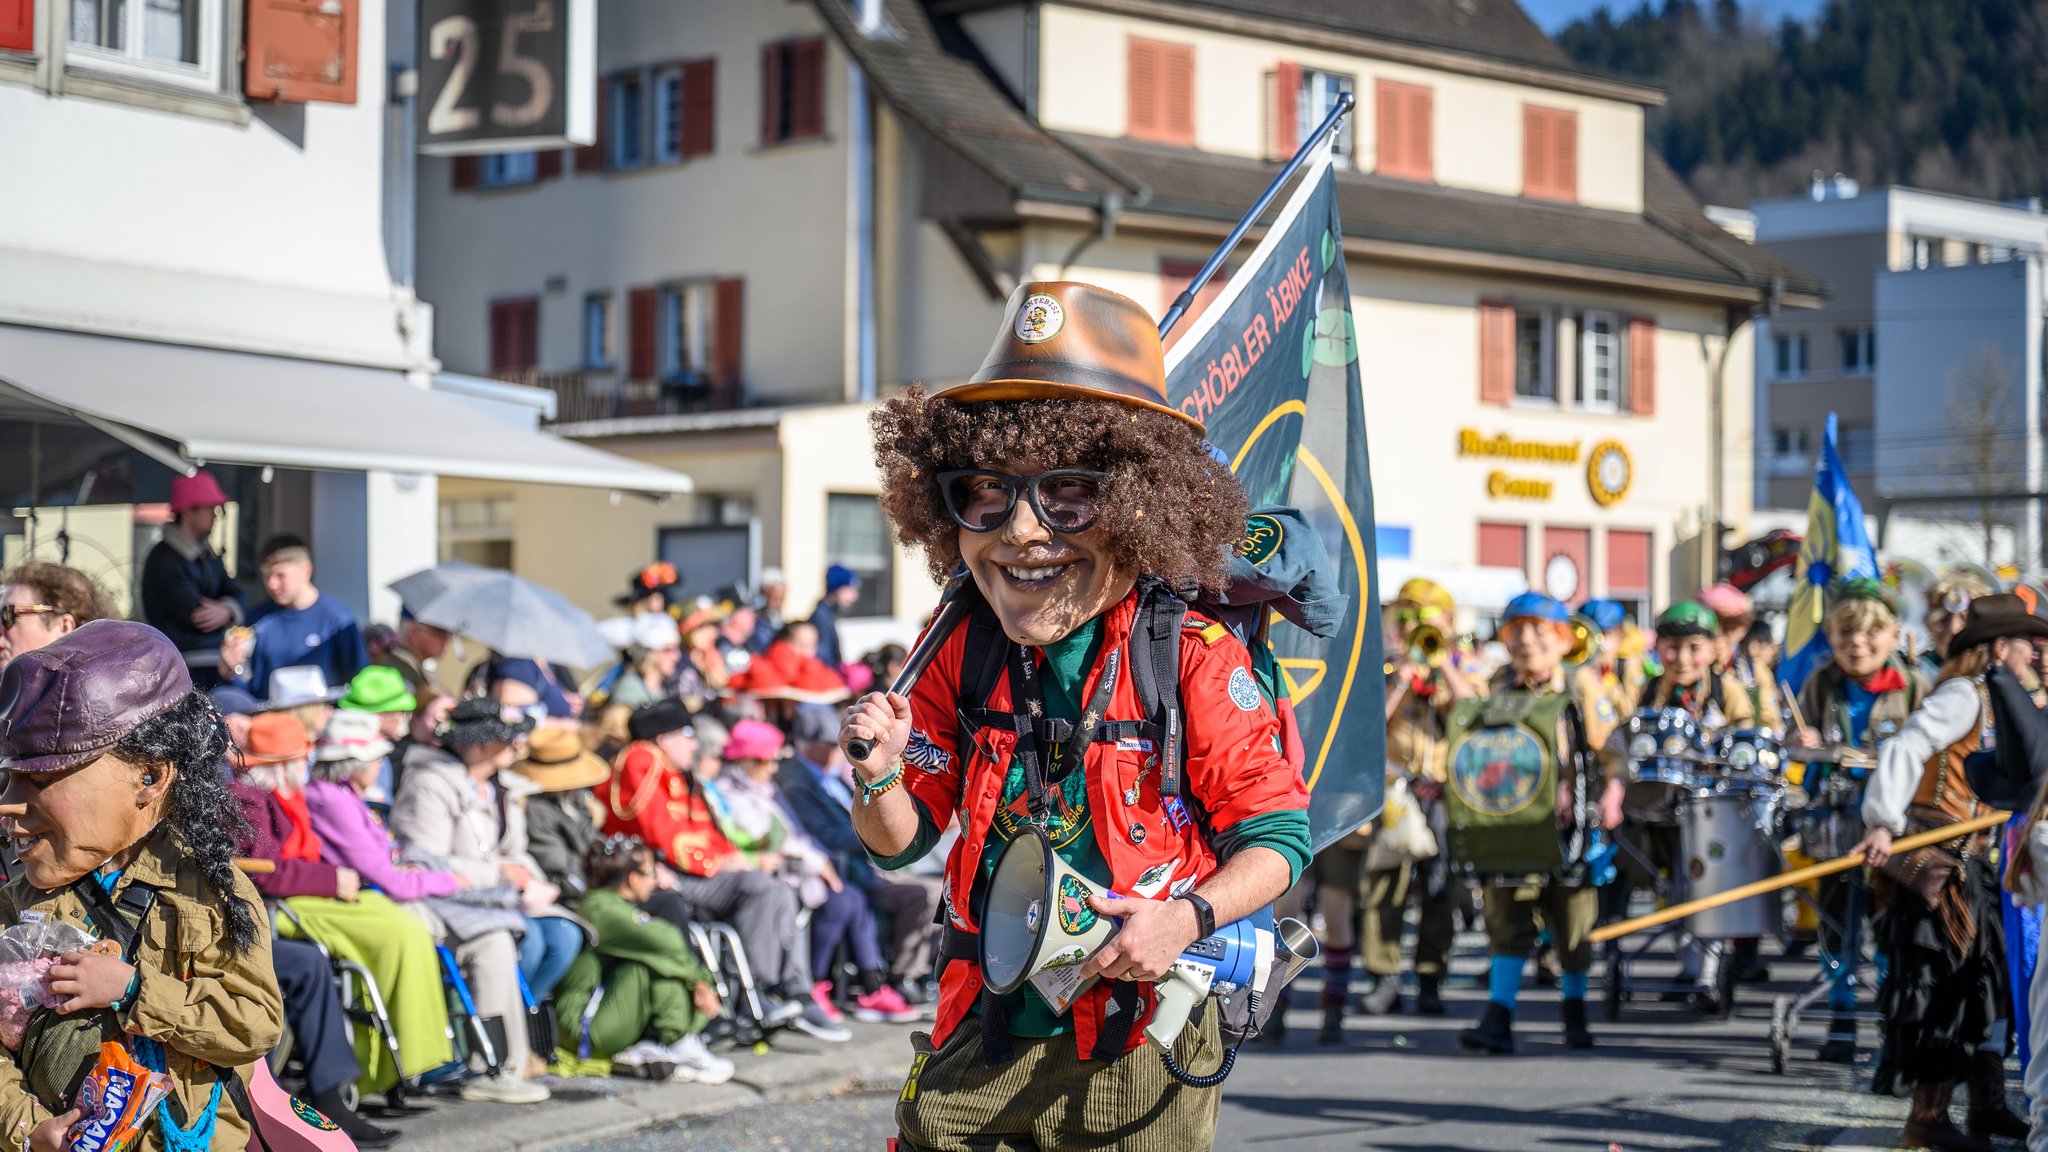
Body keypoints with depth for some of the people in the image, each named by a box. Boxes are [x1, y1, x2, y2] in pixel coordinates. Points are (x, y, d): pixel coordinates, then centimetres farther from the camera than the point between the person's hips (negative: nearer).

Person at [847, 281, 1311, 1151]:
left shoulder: (1194, 657, -9)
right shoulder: (962, 654, 3)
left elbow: (1276, 835, -6)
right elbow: (899, 843, 10)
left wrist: (1186, 919, -23)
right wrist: (881, 777, -12)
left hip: (1138, 1052, -3)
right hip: (984, 1036, 4)